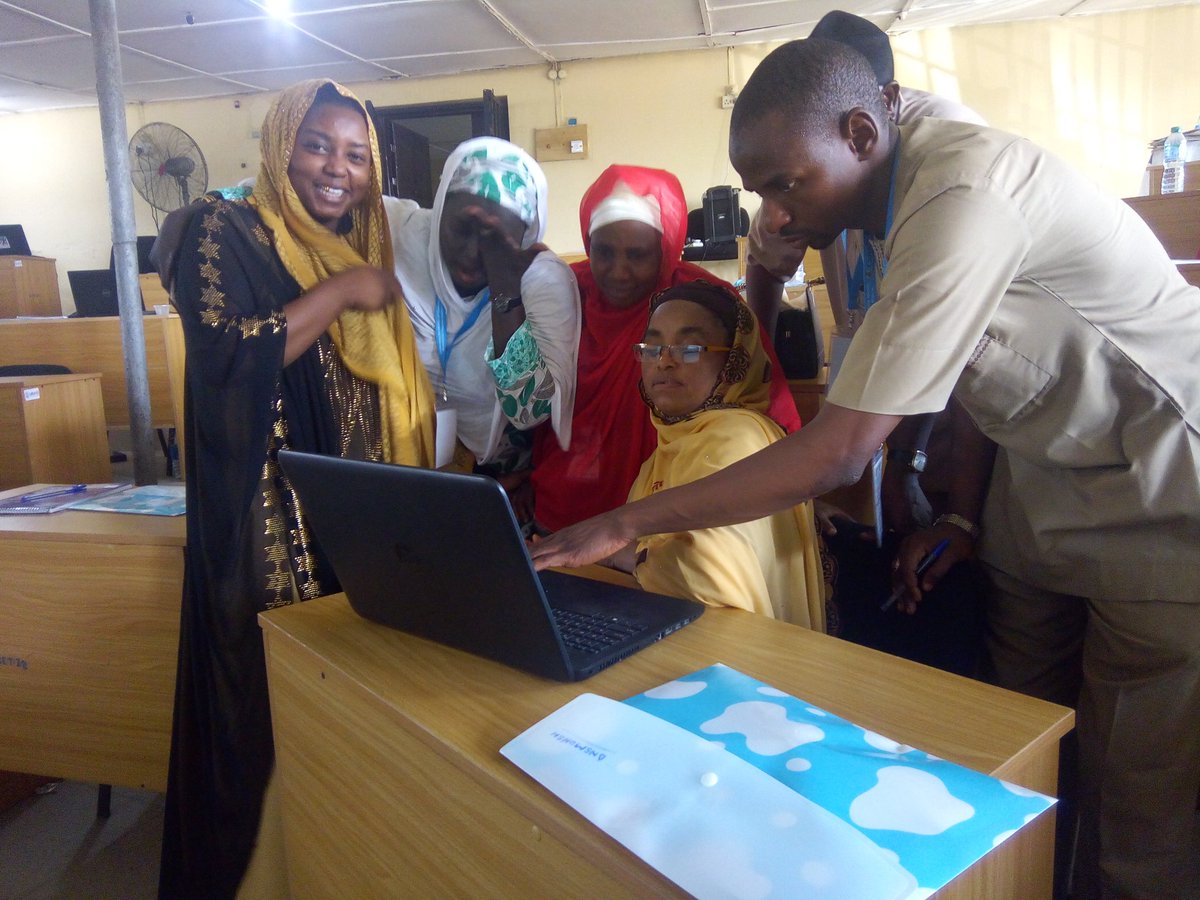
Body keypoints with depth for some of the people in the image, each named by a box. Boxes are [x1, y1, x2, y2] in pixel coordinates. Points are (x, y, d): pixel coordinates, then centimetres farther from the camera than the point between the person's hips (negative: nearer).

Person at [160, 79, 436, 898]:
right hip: (273, 525, -6)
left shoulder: (363, 251, 15)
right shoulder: (226, 234, -4)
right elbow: (224, 356, -22)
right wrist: (340, 292, -16)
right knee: (275, 710, 3)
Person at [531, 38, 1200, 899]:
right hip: (1042, 483, 7)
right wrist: (964, 513, 1)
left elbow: (839, 452, -32)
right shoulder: (892, 197, -3)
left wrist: (628, 524, -26)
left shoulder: (965, 199, -30)